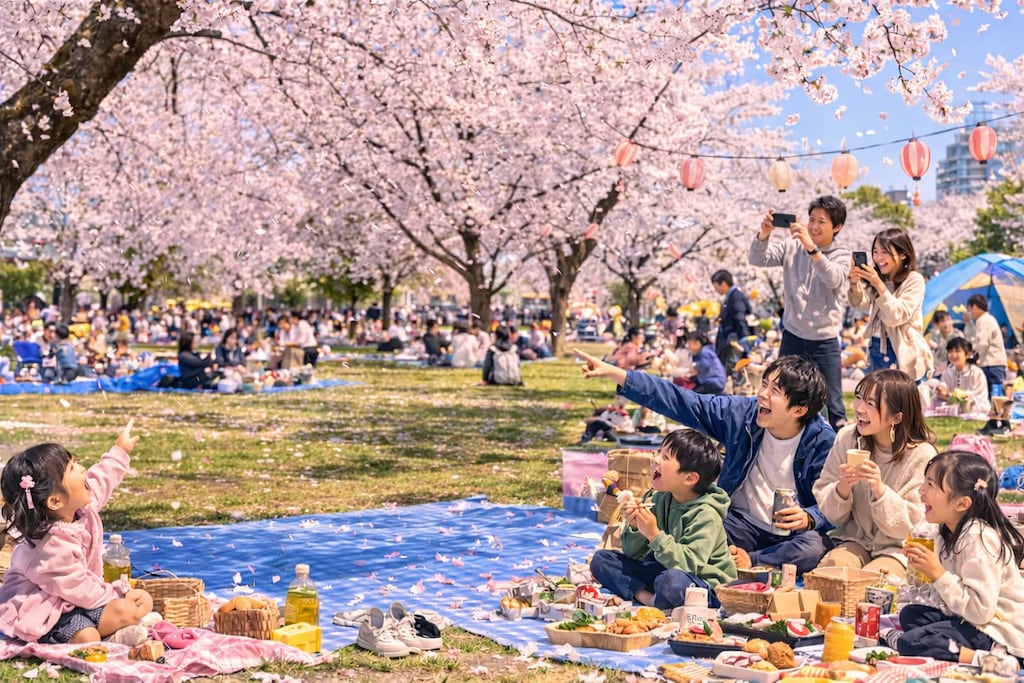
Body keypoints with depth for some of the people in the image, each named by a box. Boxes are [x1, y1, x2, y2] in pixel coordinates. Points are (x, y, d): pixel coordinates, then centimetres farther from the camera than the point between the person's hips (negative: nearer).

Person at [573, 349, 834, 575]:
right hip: (741, 522, 2)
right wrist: (615, 374, -11)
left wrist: (808, 519, -34)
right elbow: (679, 401, -6)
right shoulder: (742, 412, -7)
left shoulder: (822, 441, -14)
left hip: (791, 532, -1)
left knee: (814, 547, -36)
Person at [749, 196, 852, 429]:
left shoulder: (842, 255, -3)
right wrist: (764, 233, -27)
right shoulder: (792, 247, 2)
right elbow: (756, 260, -8)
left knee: (833, 404, 4)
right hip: (793, 338, 2)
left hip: (825, 342, -2)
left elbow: (833, 279, -25)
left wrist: (811, 247, -36)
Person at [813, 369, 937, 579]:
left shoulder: (921, 456, -15)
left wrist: (880, 490, -30)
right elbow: (832, 515, 1)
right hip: (856, 541, 3)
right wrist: (842, 488, -22)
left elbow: (913, 526, -14)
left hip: (900, 550, -3)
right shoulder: (847, 438, -4)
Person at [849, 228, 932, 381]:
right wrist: (854, 282, -28)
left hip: (905, 356, -5)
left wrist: (878, 284, -24)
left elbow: (897, 316, -17)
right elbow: (860, 302, -8)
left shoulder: (914, 280, -8)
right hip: (878, 350, 5)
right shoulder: (876, 278, 8)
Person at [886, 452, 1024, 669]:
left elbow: (980, 610, -27)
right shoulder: (950, 531, 7)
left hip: (997, 632, -10)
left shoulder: (980, 539, -22)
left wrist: (938, 573, -23)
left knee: (910, 644, -21)